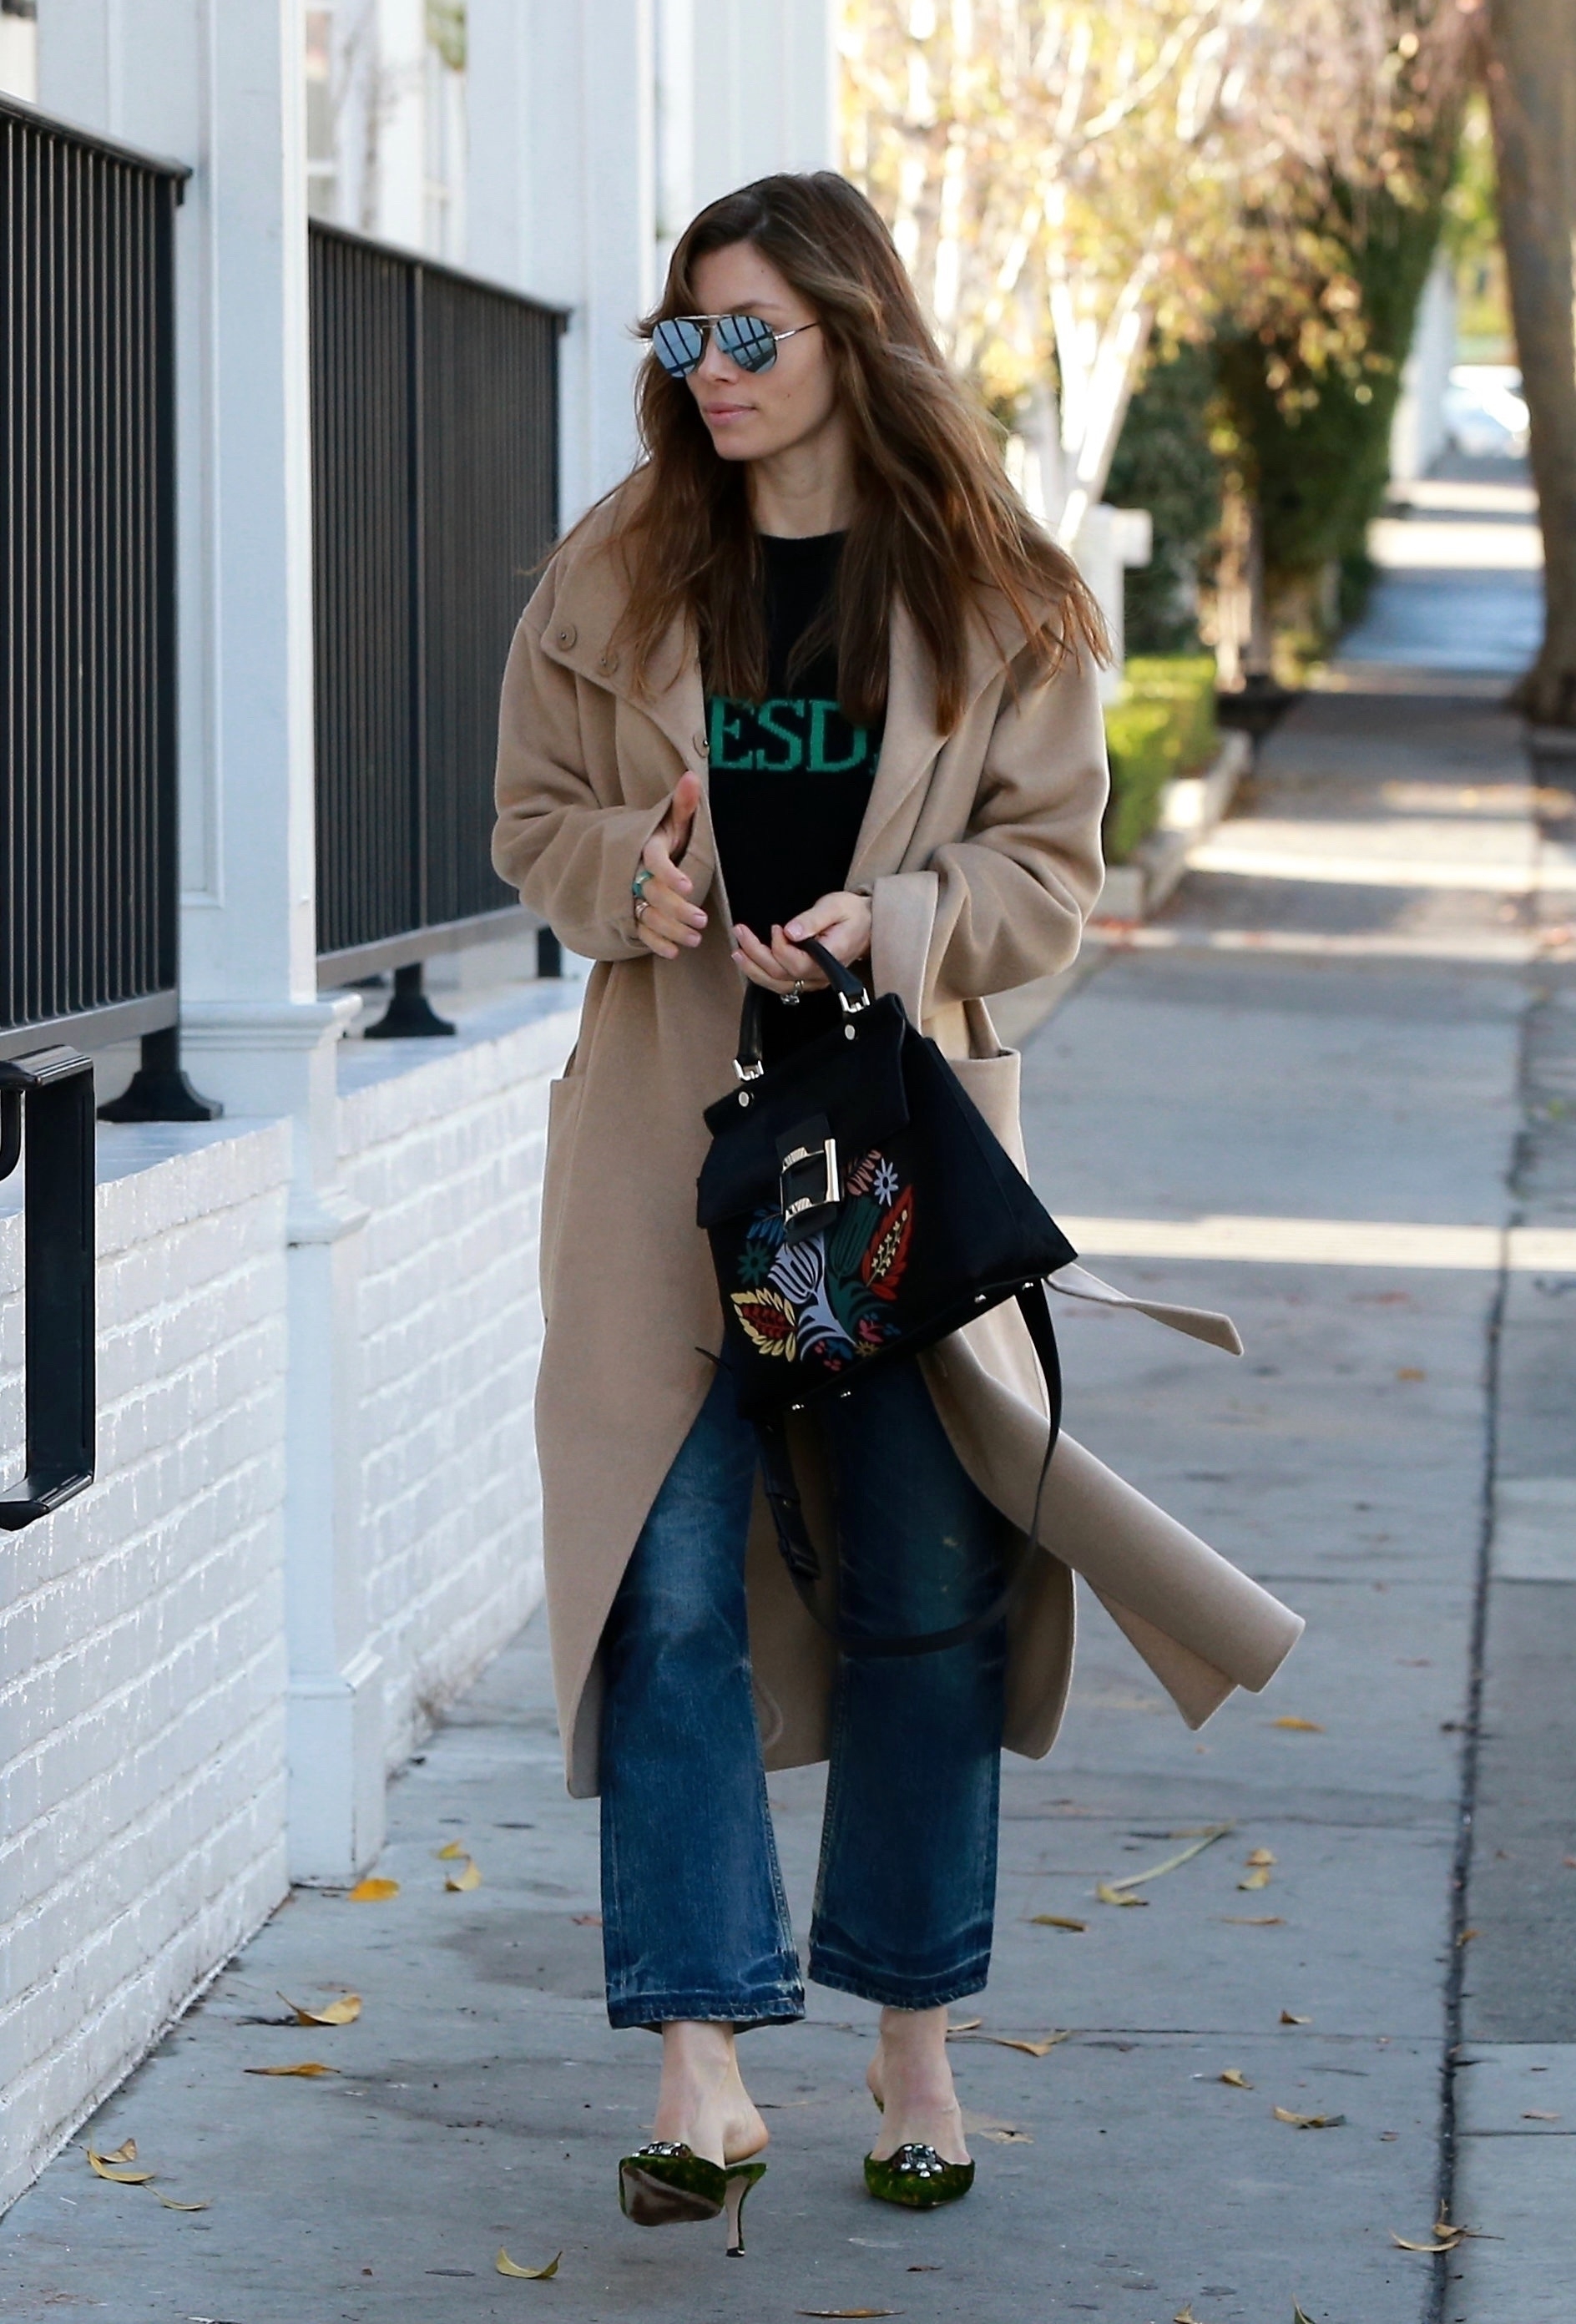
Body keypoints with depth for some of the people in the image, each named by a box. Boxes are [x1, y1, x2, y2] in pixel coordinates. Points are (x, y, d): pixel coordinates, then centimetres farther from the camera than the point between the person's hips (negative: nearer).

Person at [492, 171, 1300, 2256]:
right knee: (671, 1581, -5)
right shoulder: (615, 582, 5)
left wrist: (898, 919, -16)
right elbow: (537, 819, 11)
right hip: (670, 1124, 1)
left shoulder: (1001, 598, 1)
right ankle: (705, 2068, -3)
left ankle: (916, 2046, 19)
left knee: (928, 1579, 4)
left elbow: (1052, 865, 2)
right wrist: (635, 868, -11)